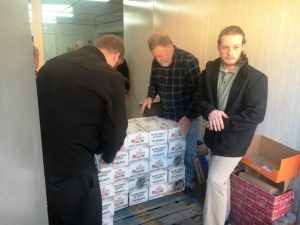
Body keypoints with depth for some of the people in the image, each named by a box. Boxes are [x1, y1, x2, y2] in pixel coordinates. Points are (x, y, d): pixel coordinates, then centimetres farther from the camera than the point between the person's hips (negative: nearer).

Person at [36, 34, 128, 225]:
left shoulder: (51, 64, 7)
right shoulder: (110, 77, -13)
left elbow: (50, 112, 14)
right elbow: (116, 129, -8)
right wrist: (108, 155, 14)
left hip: (36, 164, 7)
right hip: (72, 169, -6)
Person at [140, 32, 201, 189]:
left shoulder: (189, 61, -21)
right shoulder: (156, 62, -2)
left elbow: (197, 92, -20)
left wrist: (188, 116, -26)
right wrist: (150, 97, -8)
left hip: (187, 116, -5)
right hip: (166, 115, 5)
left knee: (187, 152, 7)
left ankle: (187, 183, 28)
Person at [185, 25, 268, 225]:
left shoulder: (256, 79, -19)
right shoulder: (210, 70, -4)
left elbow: (255, 115, -21)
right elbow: (199, 98, -1)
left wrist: (223, 122, -23)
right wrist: (210, 111, -22)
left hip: (234, 138, -6)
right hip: (215, 134, 6)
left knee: (215, 181, -7)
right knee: (222, 178, 21)